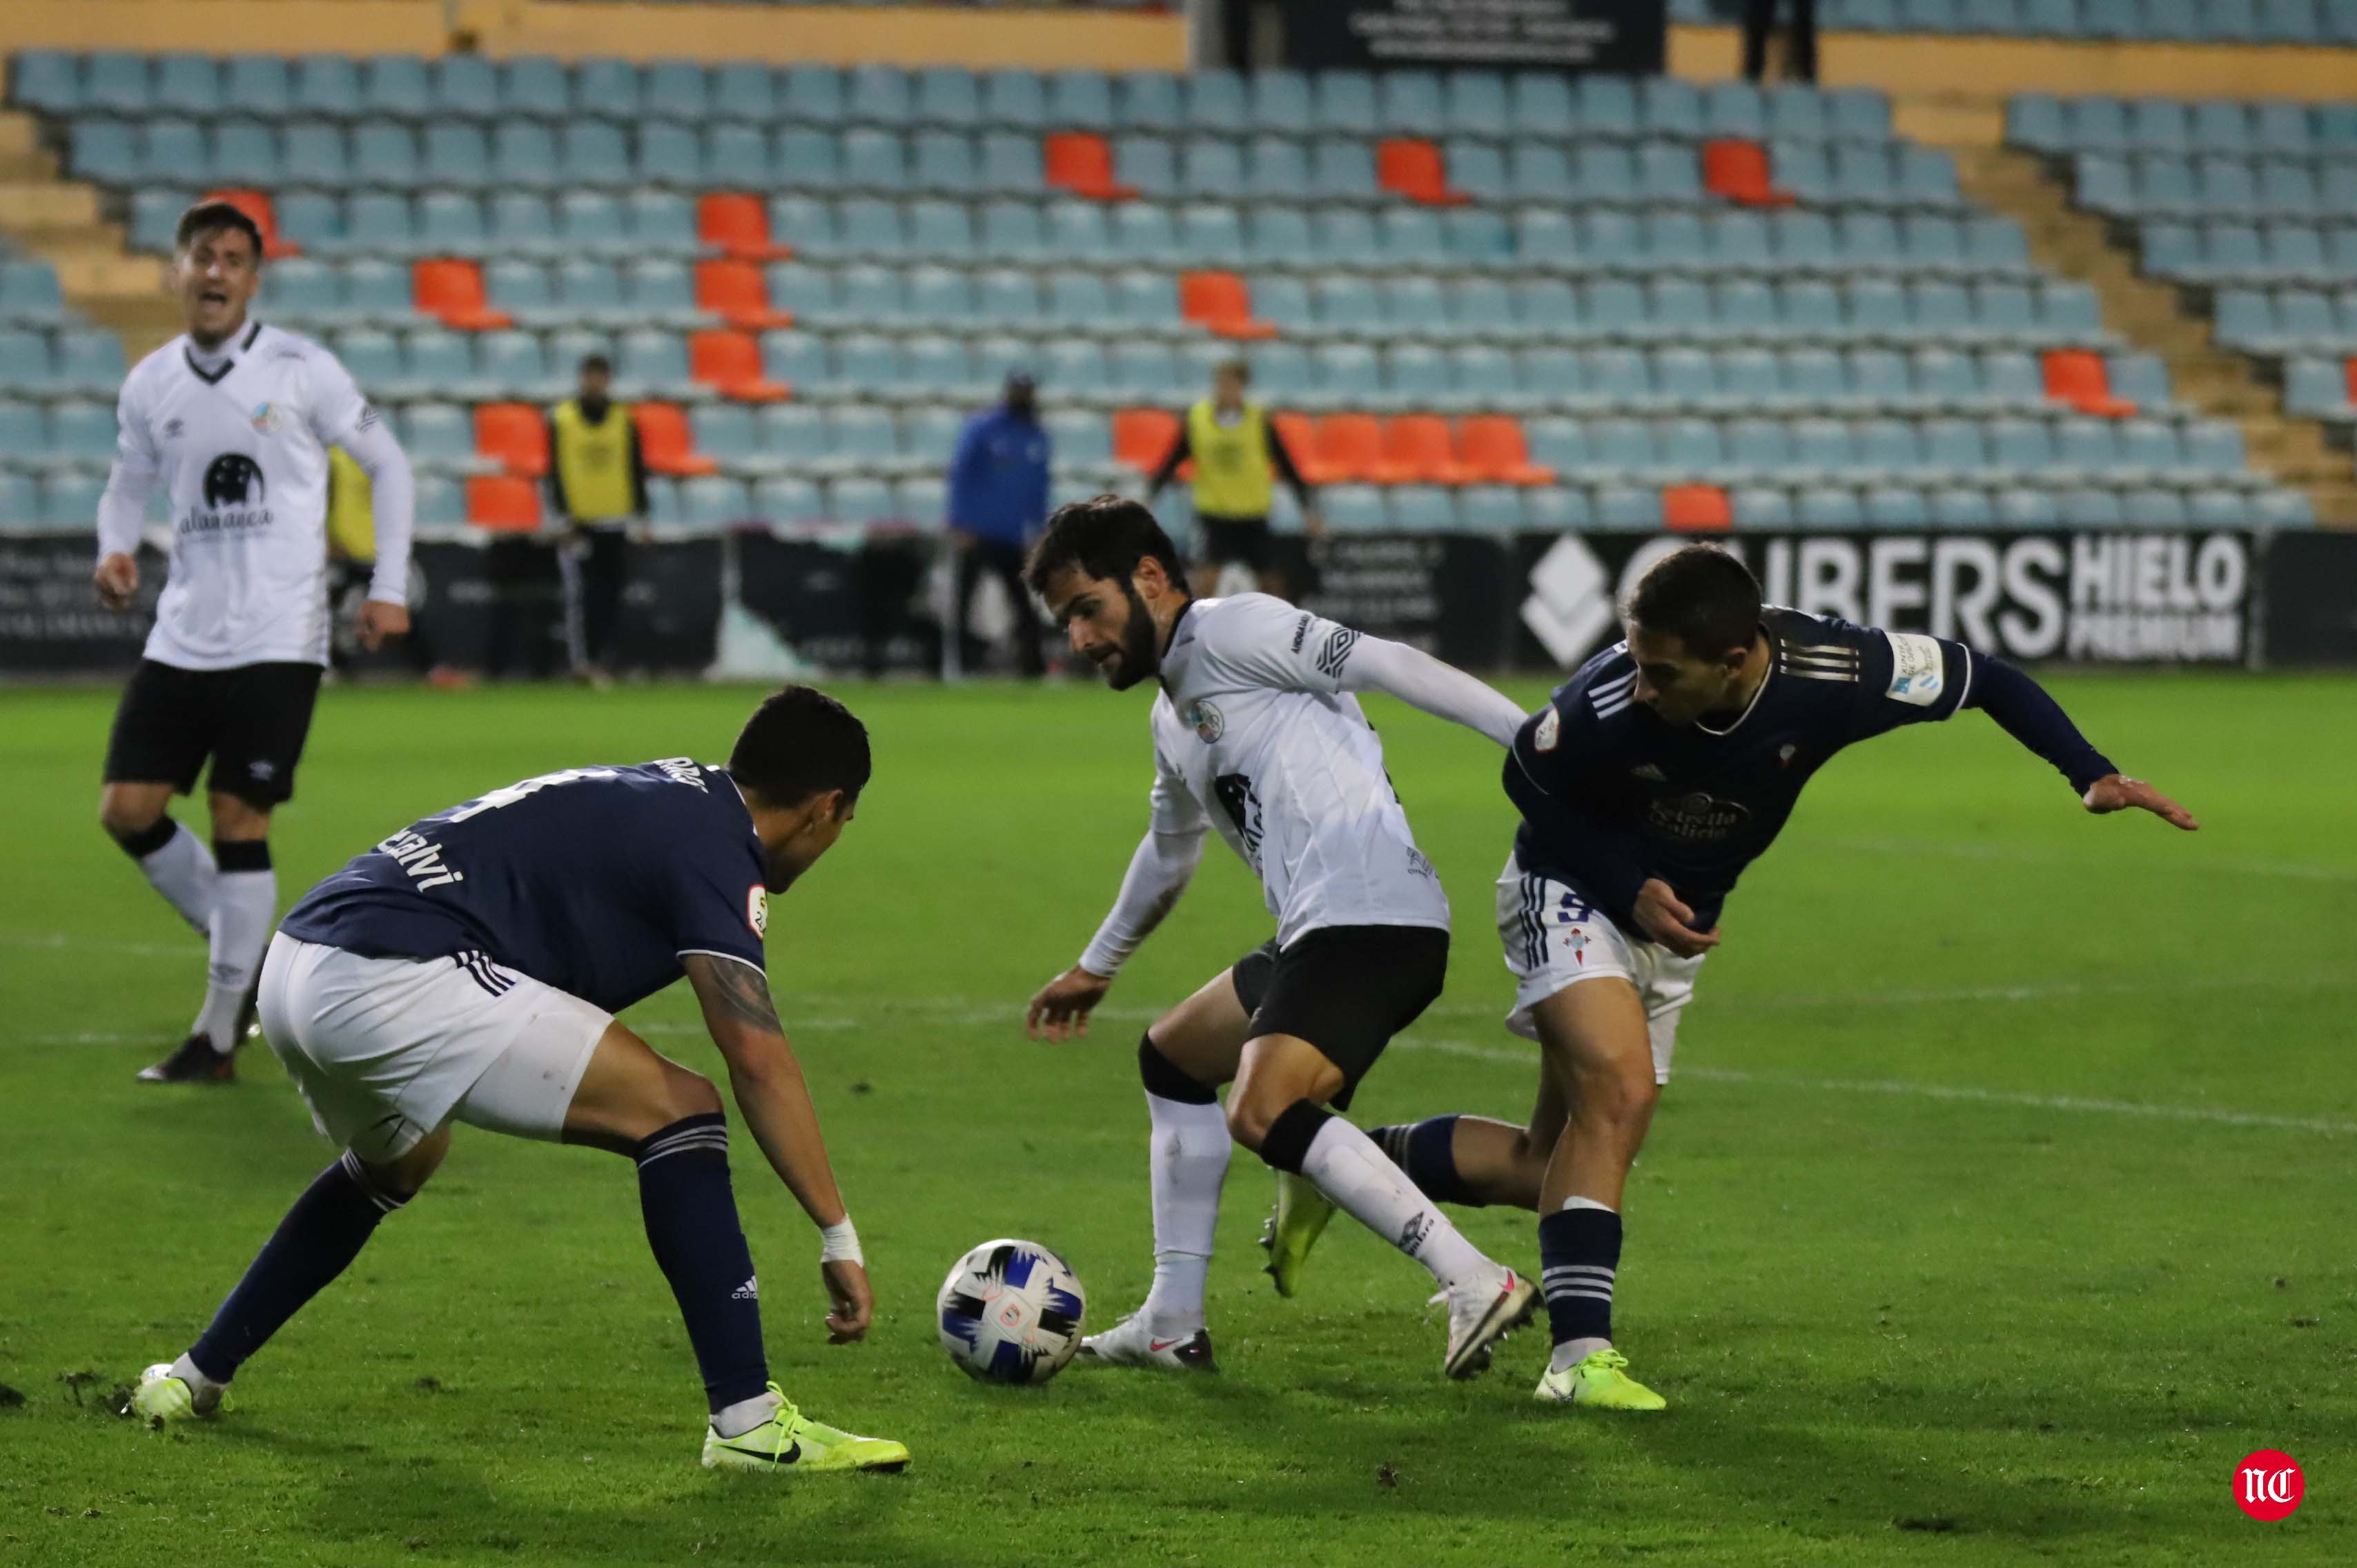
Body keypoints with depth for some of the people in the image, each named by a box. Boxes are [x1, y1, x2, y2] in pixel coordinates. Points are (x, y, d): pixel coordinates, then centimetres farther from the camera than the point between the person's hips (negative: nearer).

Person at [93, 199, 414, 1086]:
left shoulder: (300, 370, -6)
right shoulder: (149, 386, 5)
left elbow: (387, 464, 3)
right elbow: (129, 484, 19)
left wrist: (389, 587, -2)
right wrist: (115, 550, -3)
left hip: (276, 638, -5)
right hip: (183, 636, 5)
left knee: (239, 821, -8)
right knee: (127, 808, -1)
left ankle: (219, 1038, 1)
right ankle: (246, 953, 20)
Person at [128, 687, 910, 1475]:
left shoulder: (656, 793, 24)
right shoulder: (714, 844, -2)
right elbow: (759, 1058, -9)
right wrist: (840, 1238, -6)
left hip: (293, 967, 10)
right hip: (391, 983, -10)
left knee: (396, 1161, 38)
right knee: (674, 1109, -6)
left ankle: (192, 1378, 44)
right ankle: (750, 1422, -7)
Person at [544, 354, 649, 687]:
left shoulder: (623, 422, 8)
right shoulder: (561, 420, 2)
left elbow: (636, 470, 10)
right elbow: (556, 472, -1)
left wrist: (641, 513, 3)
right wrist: (565, 515, -9)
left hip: (614, 522, 2)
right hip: (580, 520, -2)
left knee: (611, 594, 0)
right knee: (581, 594, -9)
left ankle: (604, 662, 7)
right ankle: (581, 662, -10)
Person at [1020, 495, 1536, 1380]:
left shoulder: (1231, 629, -3)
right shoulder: (1173, 717, 26)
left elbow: (1388, 666, -12)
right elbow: (1168, 854, 44)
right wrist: (1096, 967, 57)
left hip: (1372, 916, -11)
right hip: (1314, 937, 11)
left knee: (1261, 1114, -26)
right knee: (1173, 1057, 24)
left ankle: (1475, 1283, -29)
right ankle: (1172, 1325, 26)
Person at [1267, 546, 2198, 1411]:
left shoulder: (1838, 674, -28)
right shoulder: (1609, 703, -32)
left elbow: (1987, 679, -13)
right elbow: (1526, 779, -12)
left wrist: (2092, 774, -23)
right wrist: (1631, 892, -20)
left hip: (1675, 926, 4)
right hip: (1571, 892, -4)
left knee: (1554, 1167, 6)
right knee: (1619, 1088, -27)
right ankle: (1580, 1353, -24)